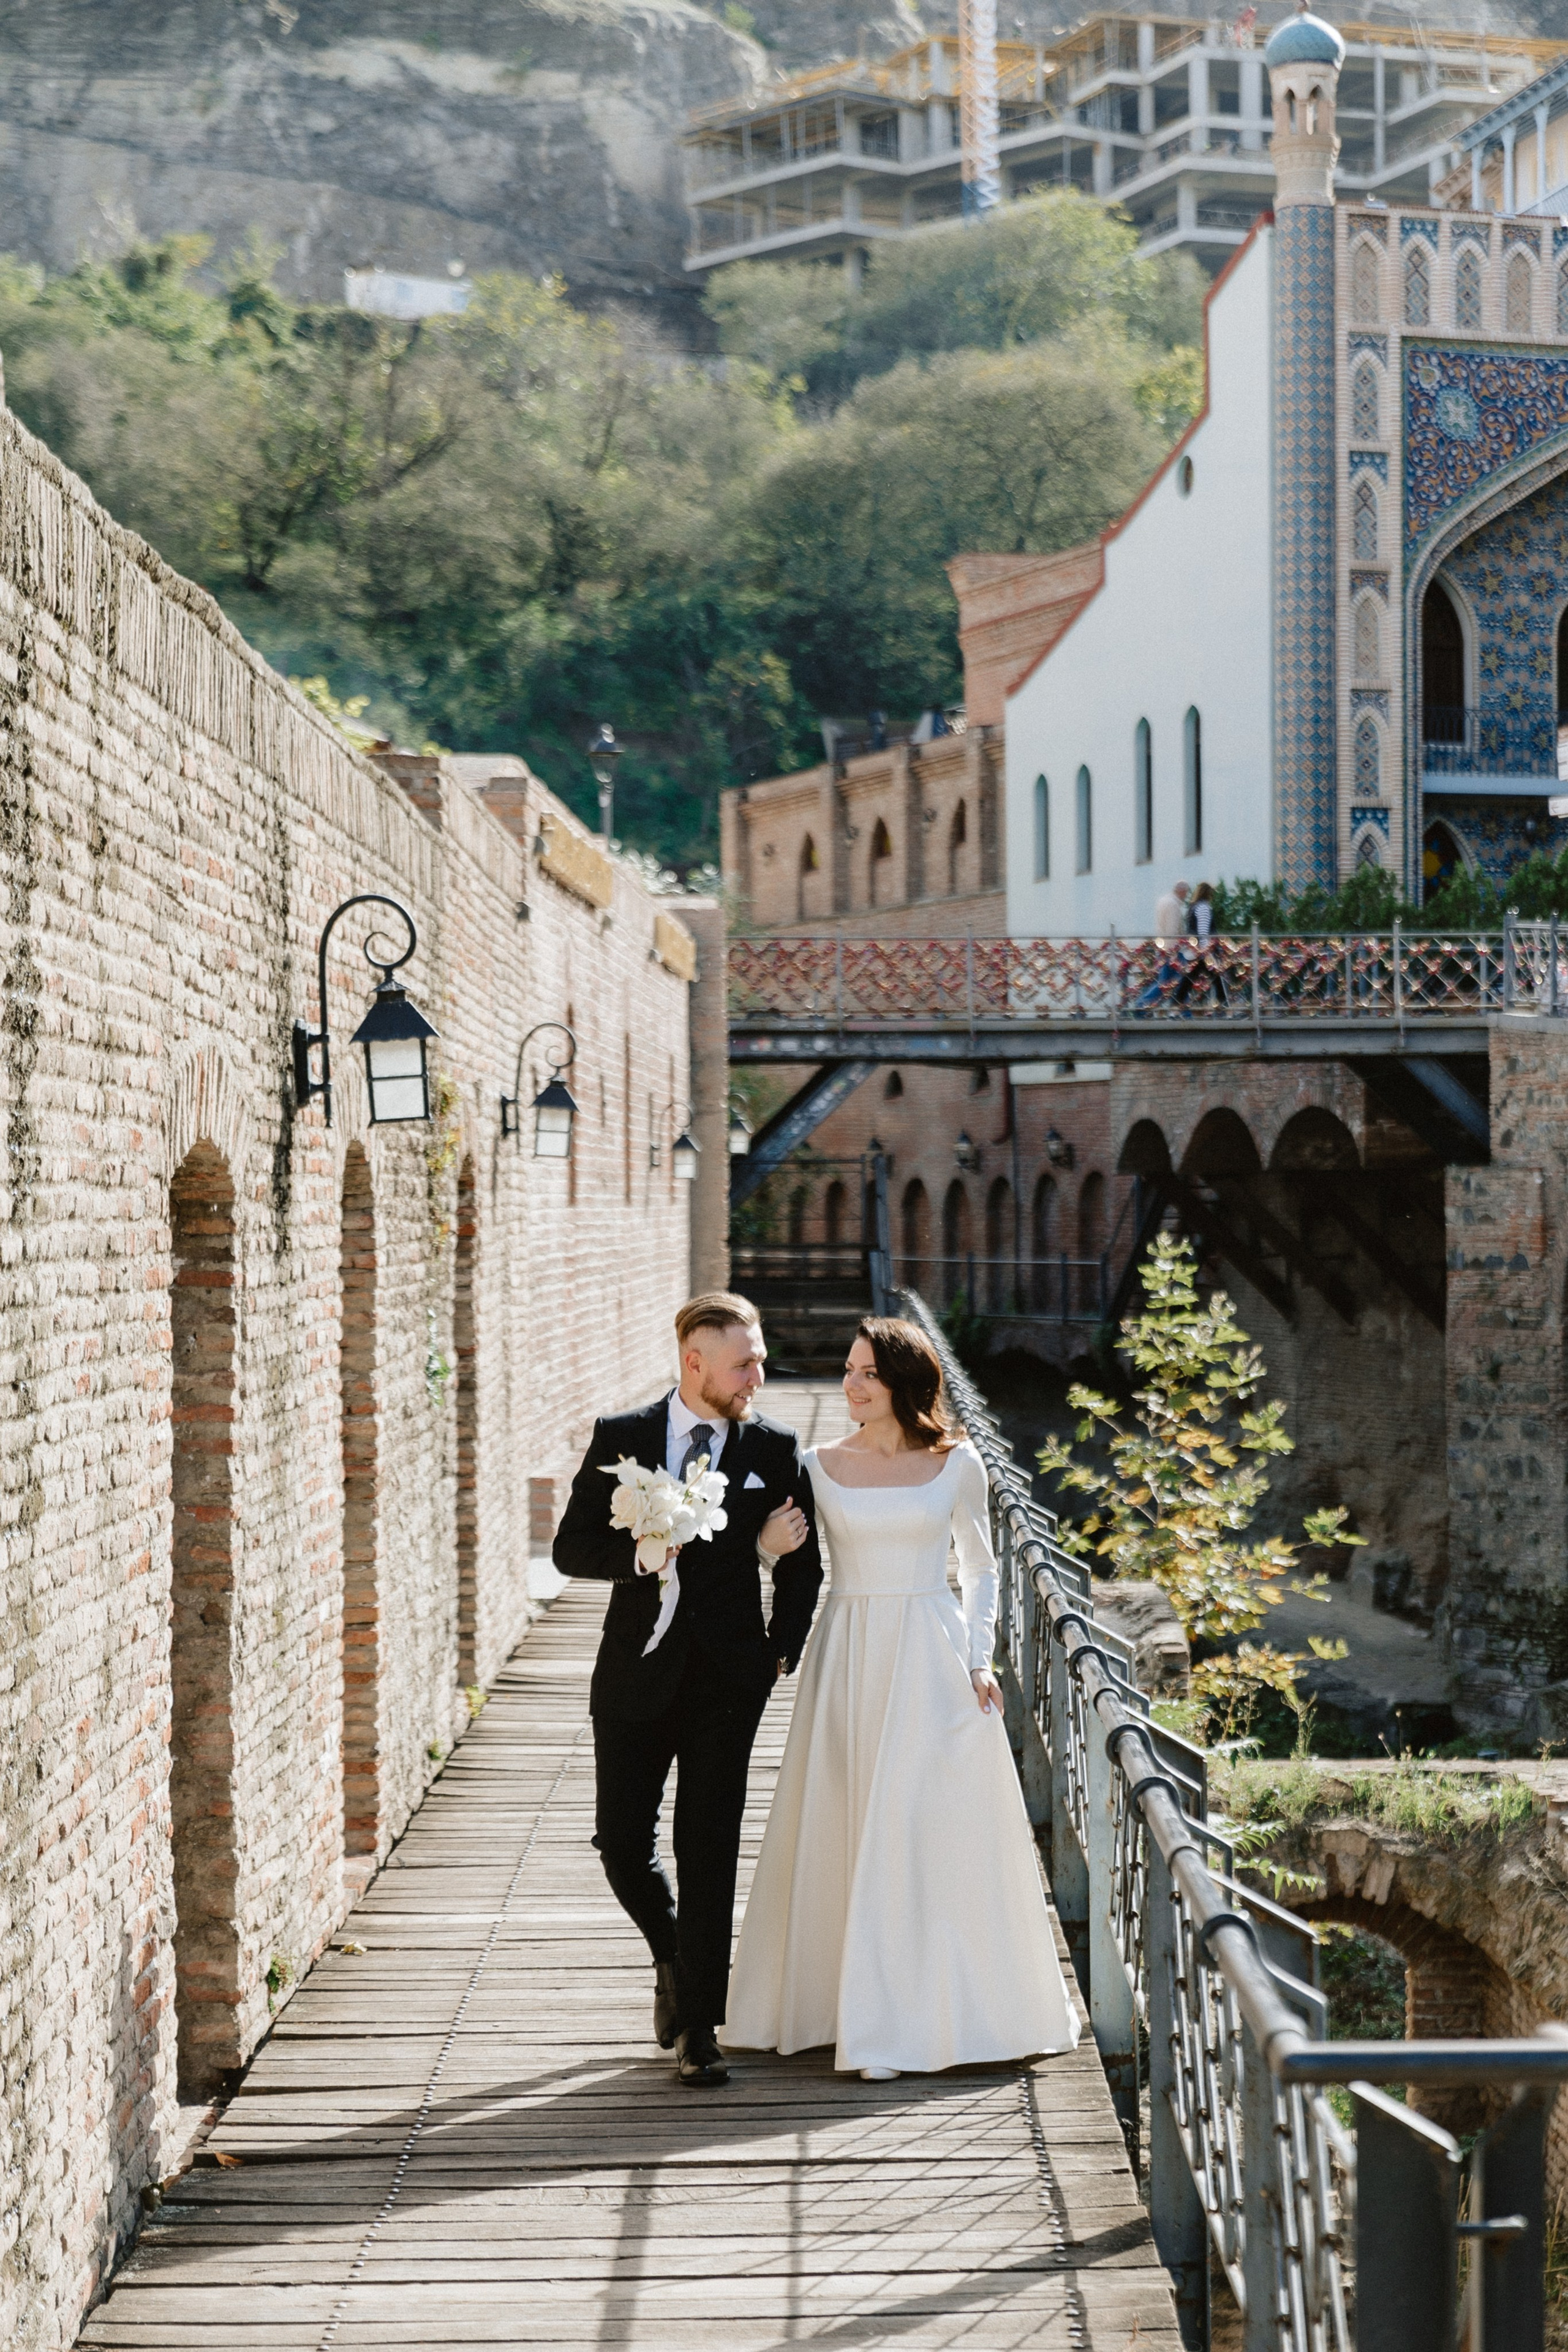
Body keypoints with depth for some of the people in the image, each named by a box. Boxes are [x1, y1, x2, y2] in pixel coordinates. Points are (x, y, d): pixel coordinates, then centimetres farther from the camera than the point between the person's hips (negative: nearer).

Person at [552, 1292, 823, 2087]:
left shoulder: (775, 1449, 0)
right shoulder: (619, 1439, 0)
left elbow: (802, 1562, 9)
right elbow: (572, 1549, -2)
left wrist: (781, 1651, 1)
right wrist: (646, 1552, -18)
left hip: (728, 1679, -1)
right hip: (637, 1673, 1)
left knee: (708, 1851, -1)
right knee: (621, 1841, 4)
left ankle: (697, 2028, 6)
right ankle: (674, 1958, 32)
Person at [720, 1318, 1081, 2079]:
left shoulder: (957, 1464, 1)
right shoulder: (822, 1468, 3)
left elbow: (979, 1567, 9)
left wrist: (978, 1659, 1)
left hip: (931, 1658, -1)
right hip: (847, 1655, 1)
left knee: (939, 1830, -2)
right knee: (844, 1834, 1)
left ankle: (951, 2010, 7)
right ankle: (866, 2015, 10)